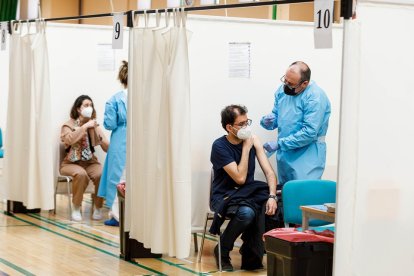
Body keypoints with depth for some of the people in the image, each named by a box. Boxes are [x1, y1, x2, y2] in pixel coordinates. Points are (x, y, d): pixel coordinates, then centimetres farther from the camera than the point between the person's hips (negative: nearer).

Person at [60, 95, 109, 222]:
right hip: (71, 163, -2)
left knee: (102, 174, -29)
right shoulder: (68, 125, 0)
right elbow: (69, 139, -23)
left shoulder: (94, 126, 8)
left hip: (90, 162, 3)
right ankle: (76, 209, -18)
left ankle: (98, 208, -10)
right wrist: (84, 127, -21)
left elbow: (107, 147, 0)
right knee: (81, 174, -36)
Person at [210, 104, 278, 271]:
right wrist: (246, 148, -15)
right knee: (246, 212, -36)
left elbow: (269, 172, -5)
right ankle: (222, 251, -9)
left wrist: (272, 196, -22)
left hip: (248, 195, 5)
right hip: (224, 196, -4)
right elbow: (240, 178, -20)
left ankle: (251, 255, -9)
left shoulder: (253, 140, 1)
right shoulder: (220, 146, -14)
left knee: (269, 207, -28)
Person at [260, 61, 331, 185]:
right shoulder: (283, 90, 3)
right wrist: (268, 121, -9)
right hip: (284, 155, 7)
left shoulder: (315, 97, -19)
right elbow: (276, 115, 15)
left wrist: (279, 144, -20)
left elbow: (309, 133, -24)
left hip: (307, 156, -7)